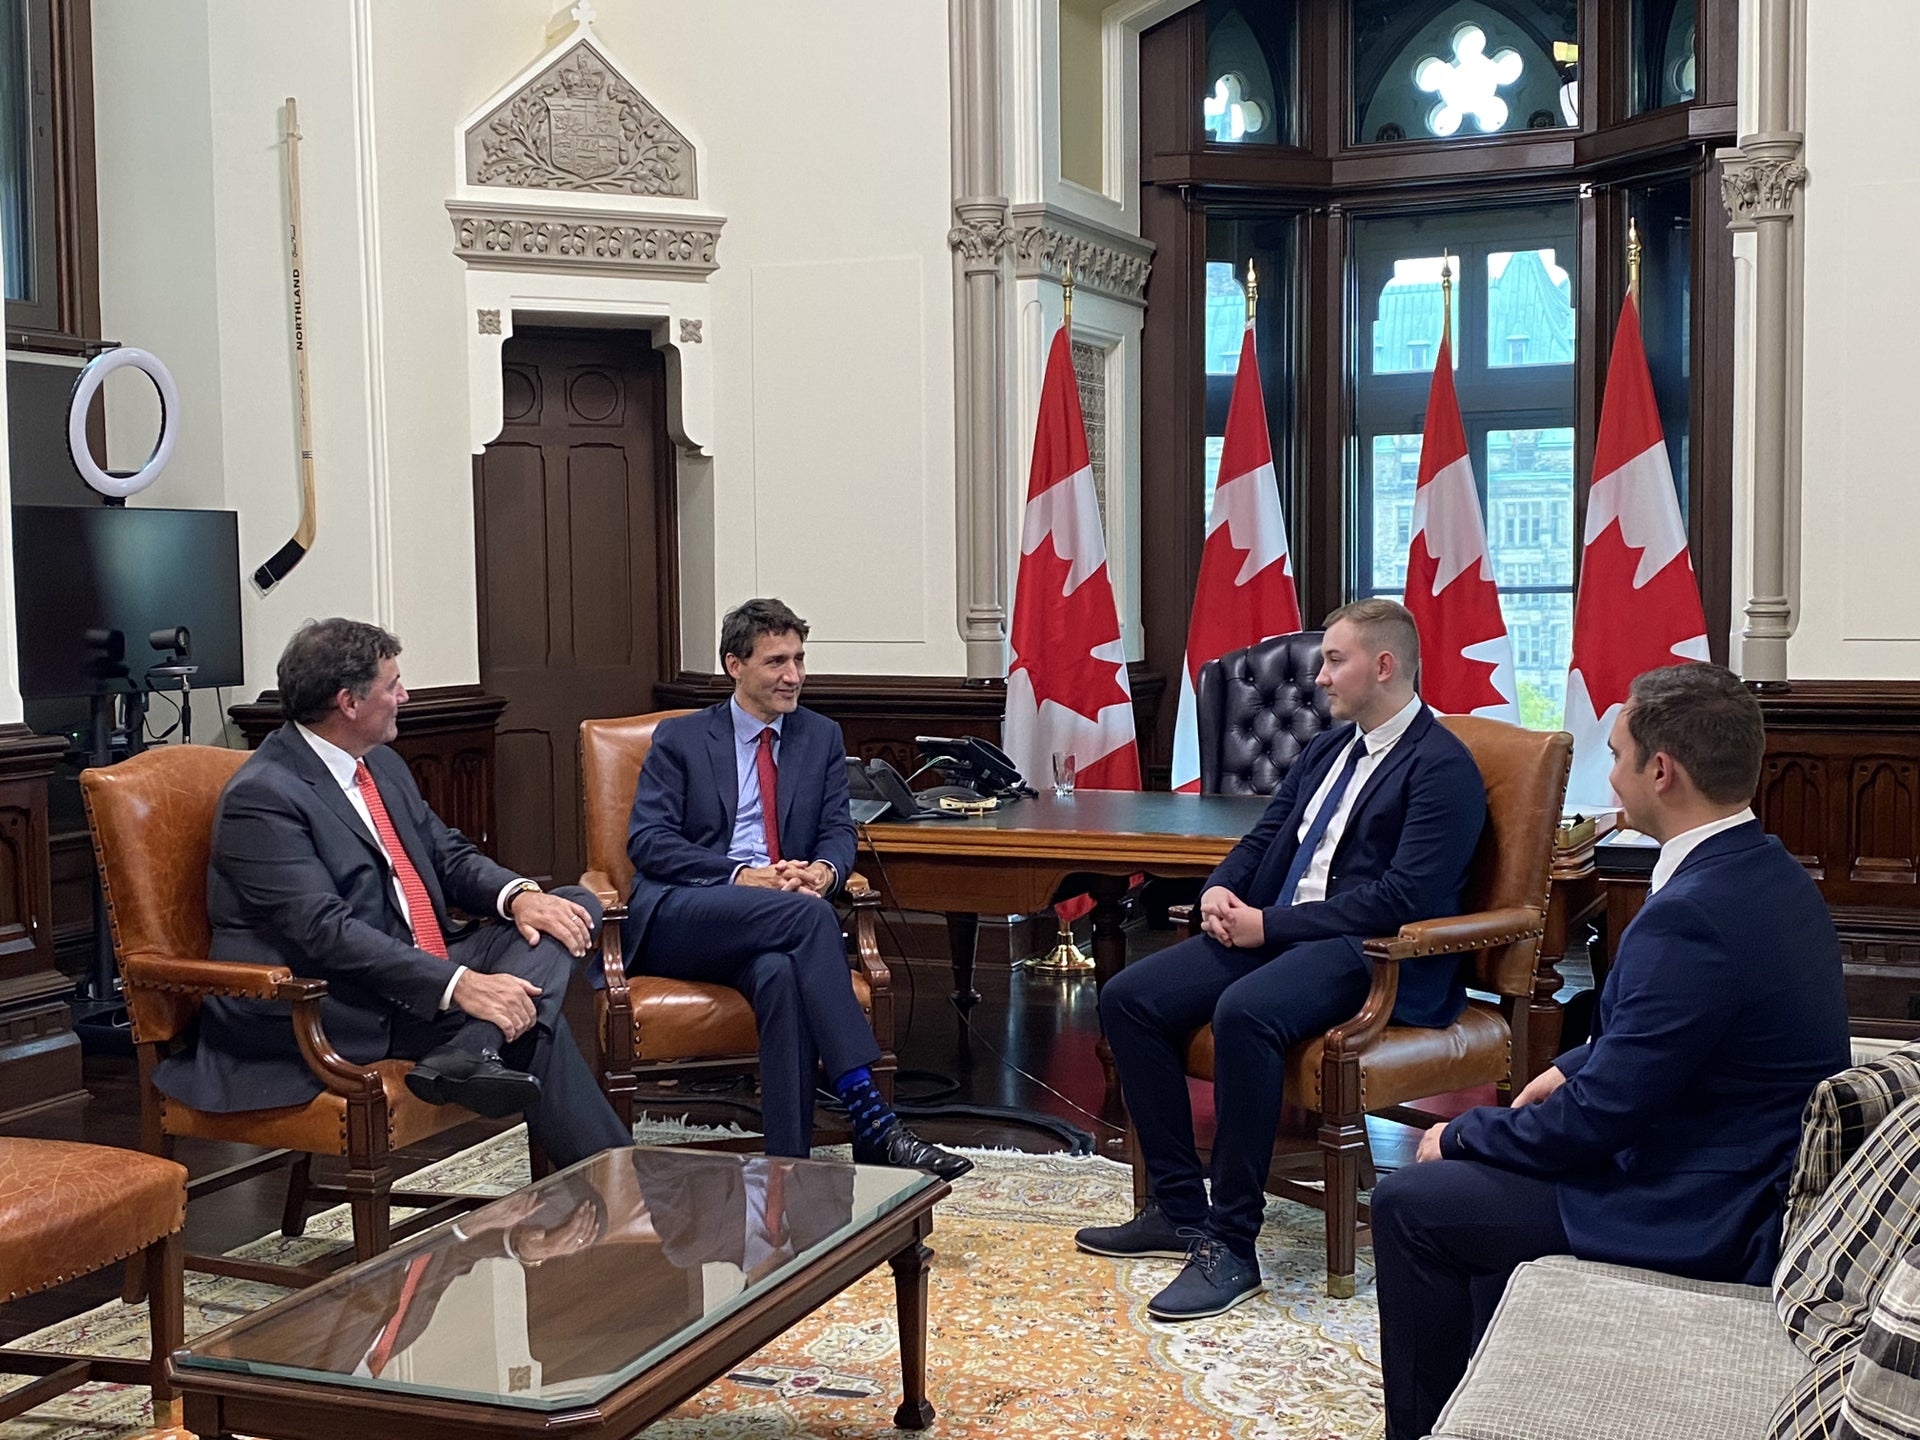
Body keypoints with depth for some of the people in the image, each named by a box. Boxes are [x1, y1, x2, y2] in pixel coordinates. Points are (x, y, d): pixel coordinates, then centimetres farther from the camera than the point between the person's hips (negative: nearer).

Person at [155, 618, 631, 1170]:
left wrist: (519, 893, -9)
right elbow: (325, 929, -25)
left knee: (571, 908, -11)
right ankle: (607, 1174, -17)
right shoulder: (262, 796, -16)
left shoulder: (382, 764, 15)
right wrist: (459, 985, -34)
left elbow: (450, 855, 17)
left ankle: (470, 1054, -32)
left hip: (421, 965, 9)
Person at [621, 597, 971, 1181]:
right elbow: (647, 841, -2)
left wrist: (825, 869, -14)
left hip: (772, 923, 3)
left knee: (782, 972, -37)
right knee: (805, 912, -34)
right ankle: (870, 1115, -39)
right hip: (677, 916, -2)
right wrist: (741, 875, -16)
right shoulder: (680, 739, 8)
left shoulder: (822, 738, 19)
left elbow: (838, 830, 13)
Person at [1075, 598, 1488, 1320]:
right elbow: (1262, 839, 23)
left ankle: (1231, 1247, -26)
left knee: (1244, 1012, -37)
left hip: (1371, 956, -9)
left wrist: (1269, 925, -18)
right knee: (1128, 998, -8)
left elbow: (1403, 898, -19)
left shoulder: (1442, 768, -8)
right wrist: (1219, 891, -1)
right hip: (1272, 932, 9)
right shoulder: (1327, 749, 20)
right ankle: (1178, 1208, -1)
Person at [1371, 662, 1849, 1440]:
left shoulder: (1694, 913, -29)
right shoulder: (1772, 875, 2)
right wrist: (1576, 1066, 12)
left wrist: (1459, 1136, -8)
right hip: (1757, 1179, 10)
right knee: (1491, 1156, 26)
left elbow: (1595, 1121, -23)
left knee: (1409, 1202, 0)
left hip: (1698, 1221, -10)